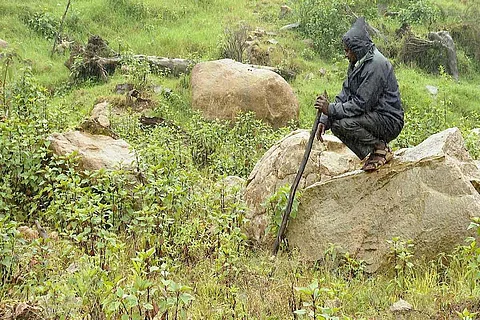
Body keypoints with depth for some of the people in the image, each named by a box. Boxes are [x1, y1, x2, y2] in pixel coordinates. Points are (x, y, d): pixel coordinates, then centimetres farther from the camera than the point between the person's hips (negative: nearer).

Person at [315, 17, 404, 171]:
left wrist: (330, 109, -21)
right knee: (334, 122, 2)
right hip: (374, 117, 10)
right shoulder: (357, 64, 10)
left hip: (389, 122, -10)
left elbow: (360, 104, -24)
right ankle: (370, 153, 4)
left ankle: (381, 149, -7)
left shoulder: (376, 65, -20)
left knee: (343, 123, -27)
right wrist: (324, 120, -5)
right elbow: (344, 96, 6)